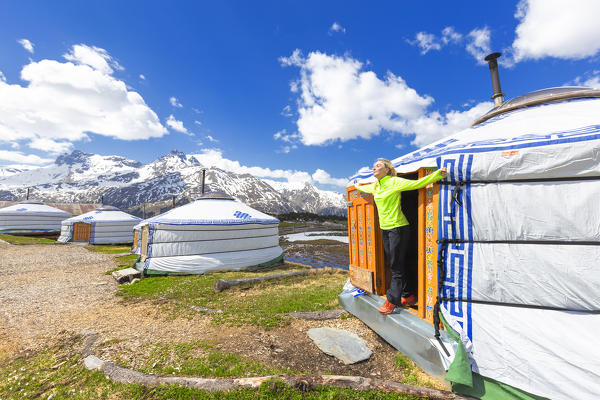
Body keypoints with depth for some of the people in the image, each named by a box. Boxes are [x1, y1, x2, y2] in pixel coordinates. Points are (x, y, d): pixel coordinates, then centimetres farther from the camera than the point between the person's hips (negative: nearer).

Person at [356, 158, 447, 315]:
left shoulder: (394, 182, -10)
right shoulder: (375, 186, 12)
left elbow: (417, 183, -18)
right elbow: (364, 188, 34)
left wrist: (438, 174, -27)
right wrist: (357, 185, 49)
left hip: (398, 228, -8)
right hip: (385, 230, 8)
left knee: (396, 266, 0)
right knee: (393, 265, 12)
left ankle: (392, 301, 10)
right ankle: (407, 296, 26)